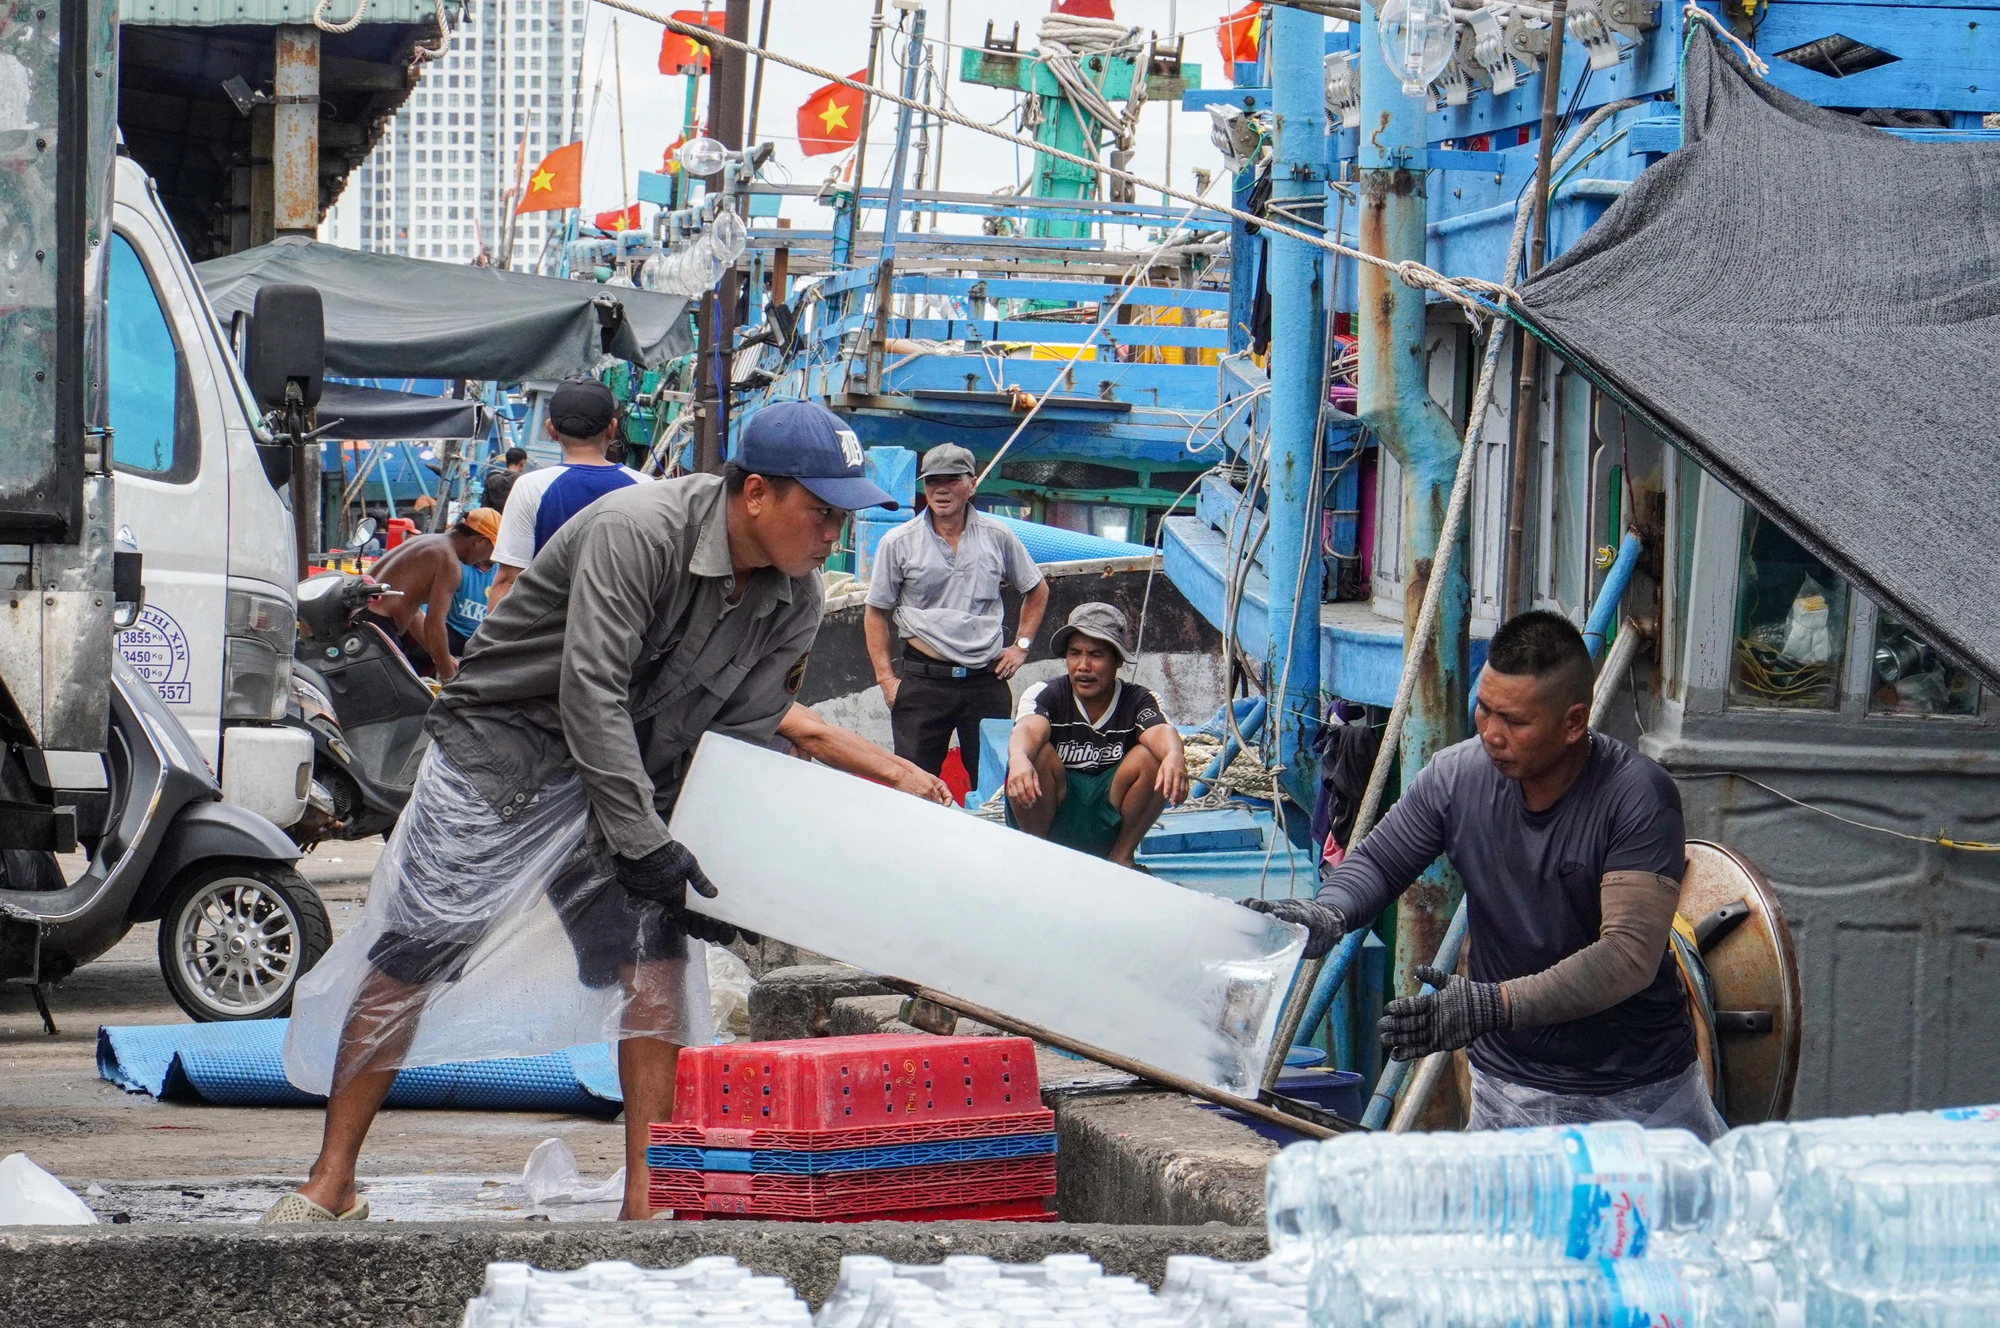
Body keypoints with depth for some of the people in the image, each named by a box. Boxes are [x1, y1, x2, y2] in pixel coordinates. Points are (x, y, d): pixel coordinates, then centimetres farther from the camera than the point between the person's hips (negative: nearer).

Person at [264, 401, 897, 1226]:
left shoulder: (795, 601, -5)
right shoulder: (637, 532, -26)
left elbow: (742, 739, -1)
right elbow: (590, 693, -29)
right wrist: (643, 843, -30)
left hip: (625, 770, 6)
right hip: (500, 749, -6)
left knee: (656, 957, -10)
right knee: (409, 957, -4)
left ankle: (647, 1198, -6)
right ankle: (330, 1185, 7)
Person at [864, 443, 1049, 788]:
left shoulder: (997, 537, 6)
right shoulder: (898, 543, 1)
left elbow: (1037, 591, 20)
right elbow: (875, 613, 5)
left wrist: (1021, 645, 10)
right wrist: (886, 678, -2)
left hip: (987, 680, 2)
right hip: (923, 680, -2)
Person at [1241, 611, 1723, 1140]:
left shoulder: (1639, 795, -19)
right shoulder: (1456, 776, -8)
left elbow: (1632, 954, -28)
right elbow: (1379, 862, 6)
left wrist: (1495, 1006, -38)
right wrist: (1329, 913, -19)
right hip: (1510, 1087, 3)